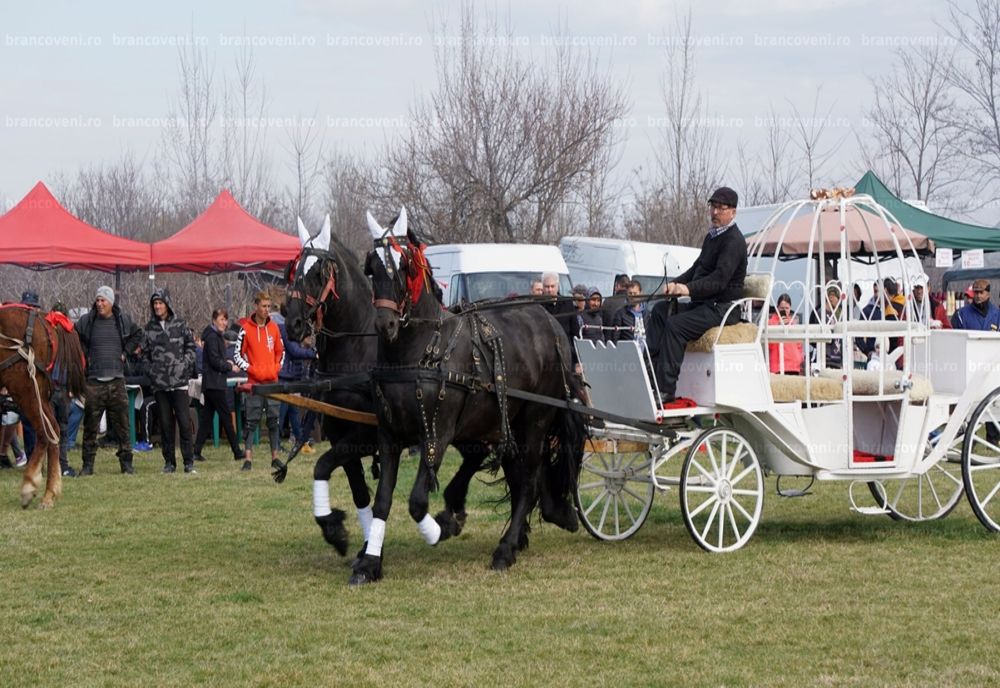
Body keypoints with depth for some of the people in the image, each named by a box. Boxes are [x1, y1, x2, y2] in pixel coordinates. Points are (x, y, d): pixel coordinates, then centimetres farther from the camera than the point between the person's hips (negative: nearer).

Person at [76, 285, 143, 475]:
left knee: (121, 424, 3)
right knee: (90, 424, -1)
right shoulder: (87, 321, -1)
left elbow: (137, 335, 22)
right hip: (93, 380, -1)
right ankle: (88, 463, 5)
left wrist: (126, 351, 10)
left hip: (117, 380, 1)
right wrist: (84, 356, 2)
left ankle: (126, 462, 9)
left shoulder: (123, 320, 5)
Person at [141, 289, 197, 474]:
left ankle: (189, 462, -3)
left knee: (185, 422, -6)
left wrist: (185, 364, -3)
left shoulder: (180, 325, 5)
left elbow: (190, 346, 9)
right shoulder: (149, 328, 9)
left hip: (179, 382, -2)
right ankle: (169, 462, 11)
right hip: (159, 383, 2)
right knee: (165, 423, 5)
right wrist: (151, 370, 2)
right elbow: (145, 352, 13)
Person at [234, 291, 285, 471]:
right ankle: (247, 458, -5)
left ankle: (275, 456, 14)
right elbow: (237, 355, -3)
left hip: (272, 381, 4)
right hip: (254, 382, -4)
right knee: (251, 421, -4)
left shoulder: (274, 328, 8)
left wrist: (276, 368, 3)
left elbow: (281, 351, 19)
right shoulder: (246, 328, -4)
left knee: (274, 420, 6)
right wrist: (252, 370, -12)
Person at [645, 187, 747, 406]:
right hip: (703, 304, 10)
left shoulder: (734, 241, -14)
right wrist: (675, 283, 5)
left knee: (675, 325, -27)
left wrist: (689, 289, -36)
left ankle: (666, 389, -30)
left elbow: (719, 279, -25)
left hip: (722, 308, -10)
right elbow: (697, 268, 24)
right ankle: (651, 369, -12)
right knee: (660, 311, -1)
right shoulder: (712, 236, 18)